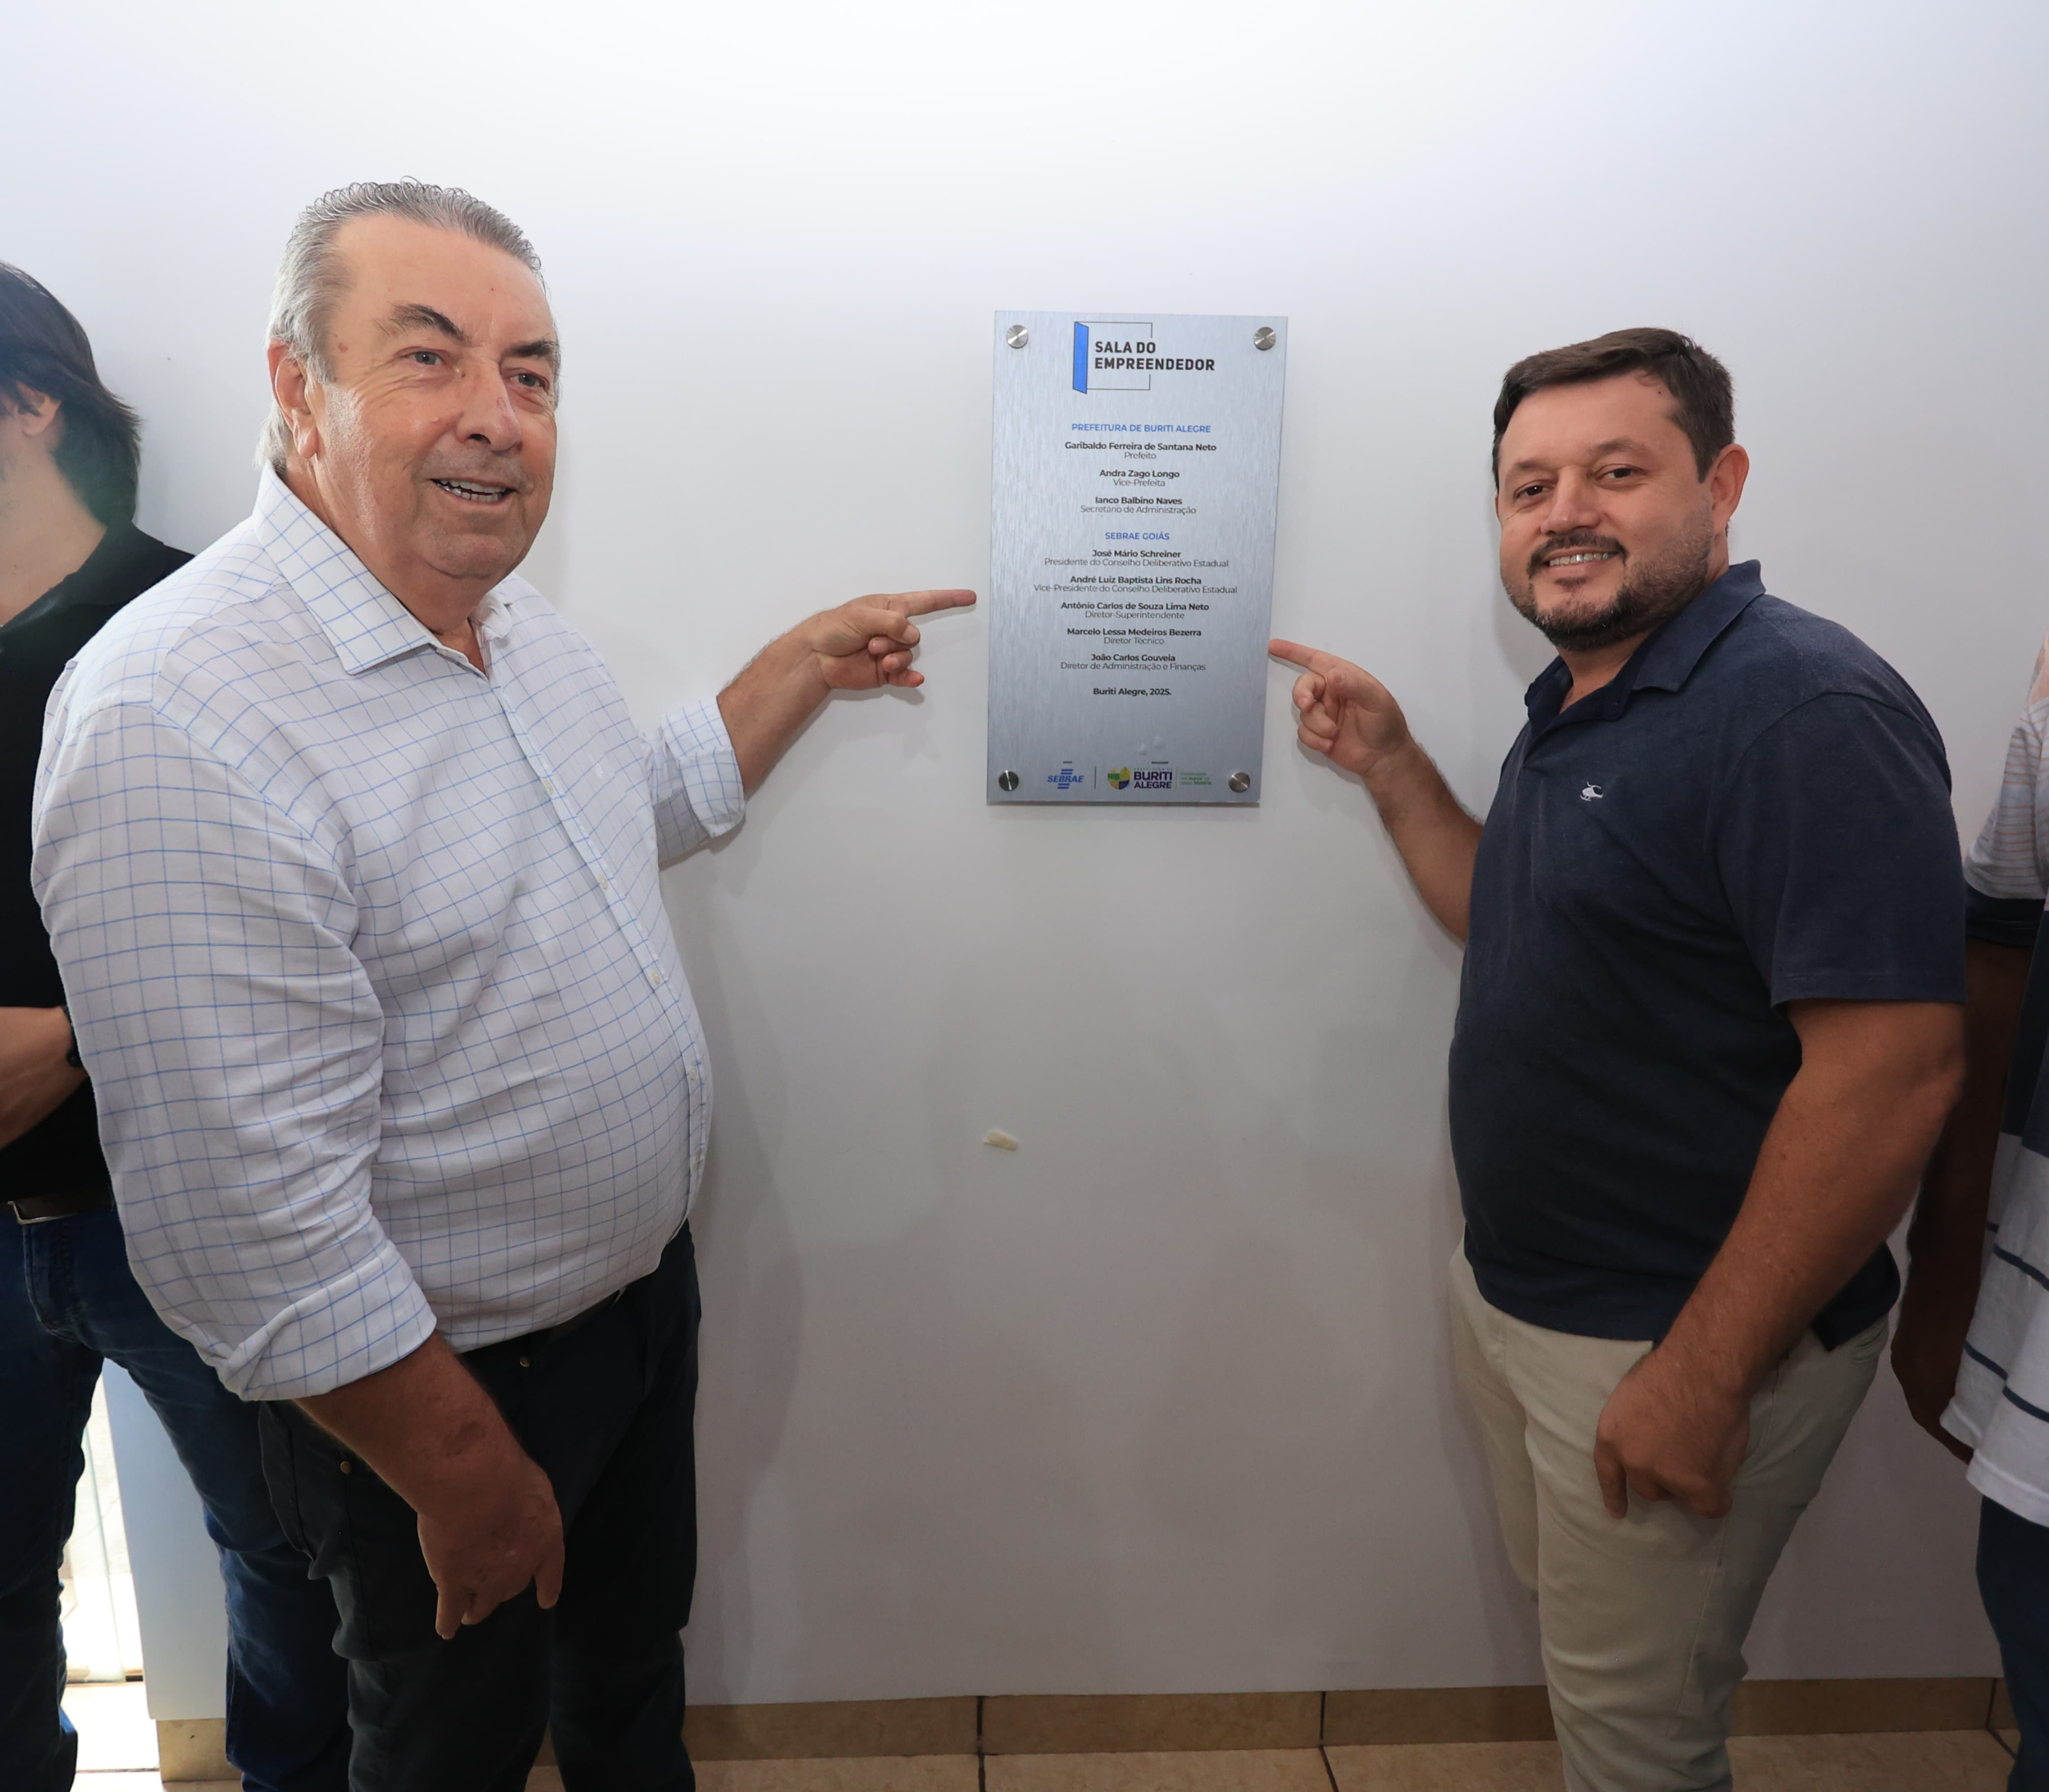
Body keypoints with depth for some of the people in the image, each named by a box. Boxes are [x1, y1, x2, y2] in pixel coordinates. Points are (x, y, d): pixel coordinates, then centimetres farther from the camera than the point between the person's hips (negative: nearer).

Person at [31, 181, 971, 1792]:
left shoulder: (515, 619, -1)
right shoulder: (175, 724, -30)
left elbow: (654, 802, 19)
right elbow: (253, 1226, -29)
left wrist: (808, 663, 12)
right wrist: (466, 1475, -19)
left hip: (644, 1283, 8)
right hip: (440, 1380, -7)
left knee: (635, 1653, 30)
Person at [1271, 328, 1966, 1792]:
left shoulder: (1804, 711, -23)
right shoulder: (1575, 706, 7)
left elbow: (1893, 1068, -27)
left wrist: (1705, 1374, -23)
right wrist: (1391, 767, 5)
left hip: (1684, 1339, -8)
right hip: (1514, 1290, 8)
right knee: (1575, 1629, 27)